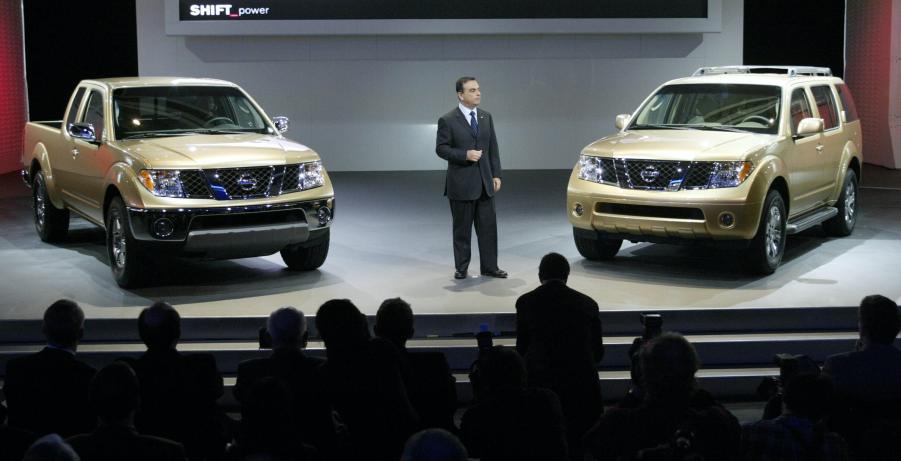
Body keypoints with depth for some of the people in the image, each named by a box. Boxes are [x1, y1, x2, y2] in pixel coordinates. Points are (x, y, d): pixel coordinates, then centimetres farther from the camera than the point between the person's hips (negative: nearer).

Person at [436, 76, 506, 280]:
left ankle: (489, 267, 11)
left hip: (484, 182, 5)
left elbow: (493, 148, 11)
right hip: (461, 184, -4)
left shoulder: (486, 117, 9)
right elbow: (441, 148, -8)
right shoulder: (448, 120, -7)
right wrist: (465, 155, -20)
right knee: (462, 229, 5)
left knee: (488, 226, 4)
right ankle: (461, 268, 15)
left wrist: (496, 175, 5)